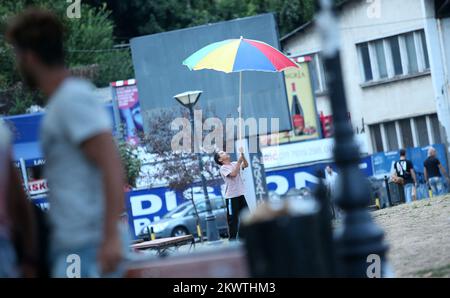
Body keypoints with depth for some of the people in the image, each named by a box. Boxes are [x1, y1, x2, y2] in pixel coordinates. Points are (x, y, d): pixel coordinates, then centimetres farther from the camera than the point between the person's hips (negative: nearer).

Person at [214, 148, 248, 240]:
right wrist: (239, 161, -19)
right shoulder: (223, 168, -7)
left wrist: (242, 155, -6)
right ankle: (232, 238, -1)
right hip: (231, 197, -7)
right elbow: (233, 174, -21)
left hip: (240, 194, 7)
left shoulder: (234, 164, 13)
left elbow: (246, 165, 6)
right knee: (233, 219, -5)